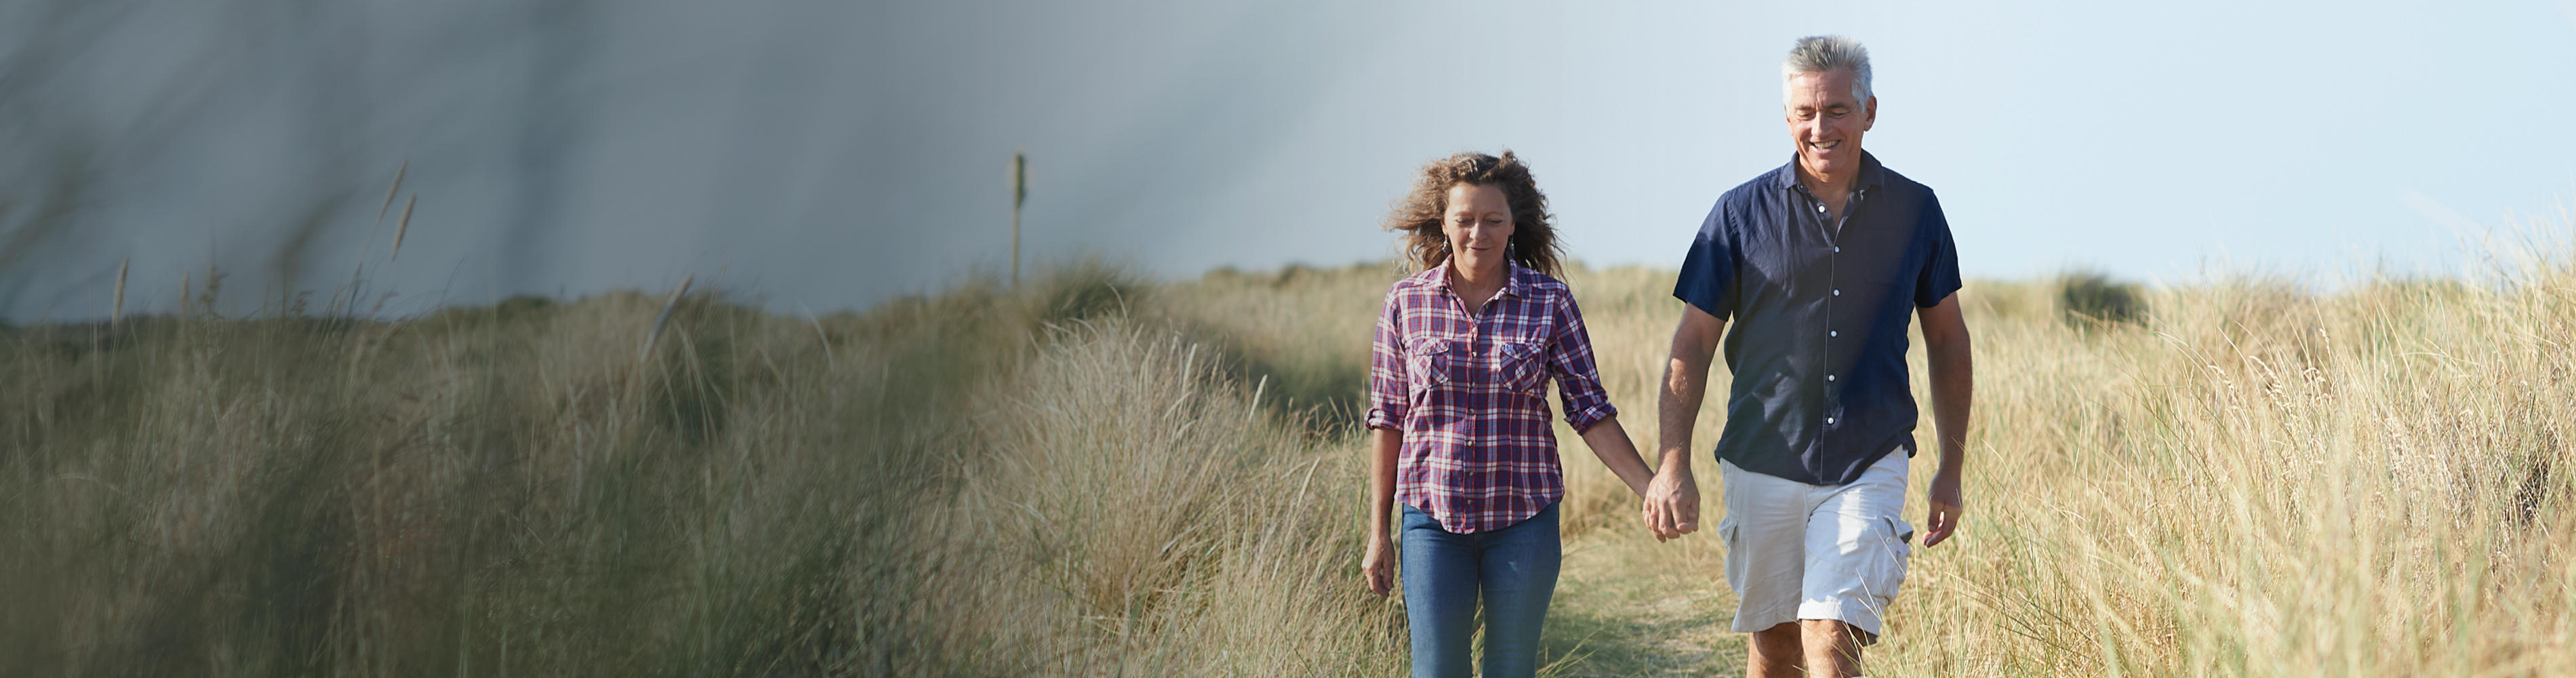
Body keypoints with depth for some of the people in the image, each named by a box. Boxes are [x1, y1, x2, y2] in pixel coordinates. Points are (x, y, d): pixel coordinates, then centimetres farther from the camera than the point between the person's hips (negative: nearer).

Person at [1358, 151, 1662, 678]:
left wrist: (1652, 490, -11)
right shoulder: (1407, 302, 0)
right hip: (1434, 519, 0)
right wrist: (1378, 533, 5)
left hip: (1524, 520, 0)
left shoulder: (1549, 303, -3)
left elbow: (1590, 411, -1)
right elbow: (1388, 419, 5)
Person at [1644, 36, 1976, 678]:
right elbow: (1693, 344, 0)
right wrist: (1673, 464, -10)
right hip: (1763, 467, 1)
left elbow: (1947, 337, 10)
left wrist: (1952, 467, 9)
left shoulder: (1915, 210, 0)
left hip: (1870, 468, -1)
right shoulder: (1741, 213, -3)